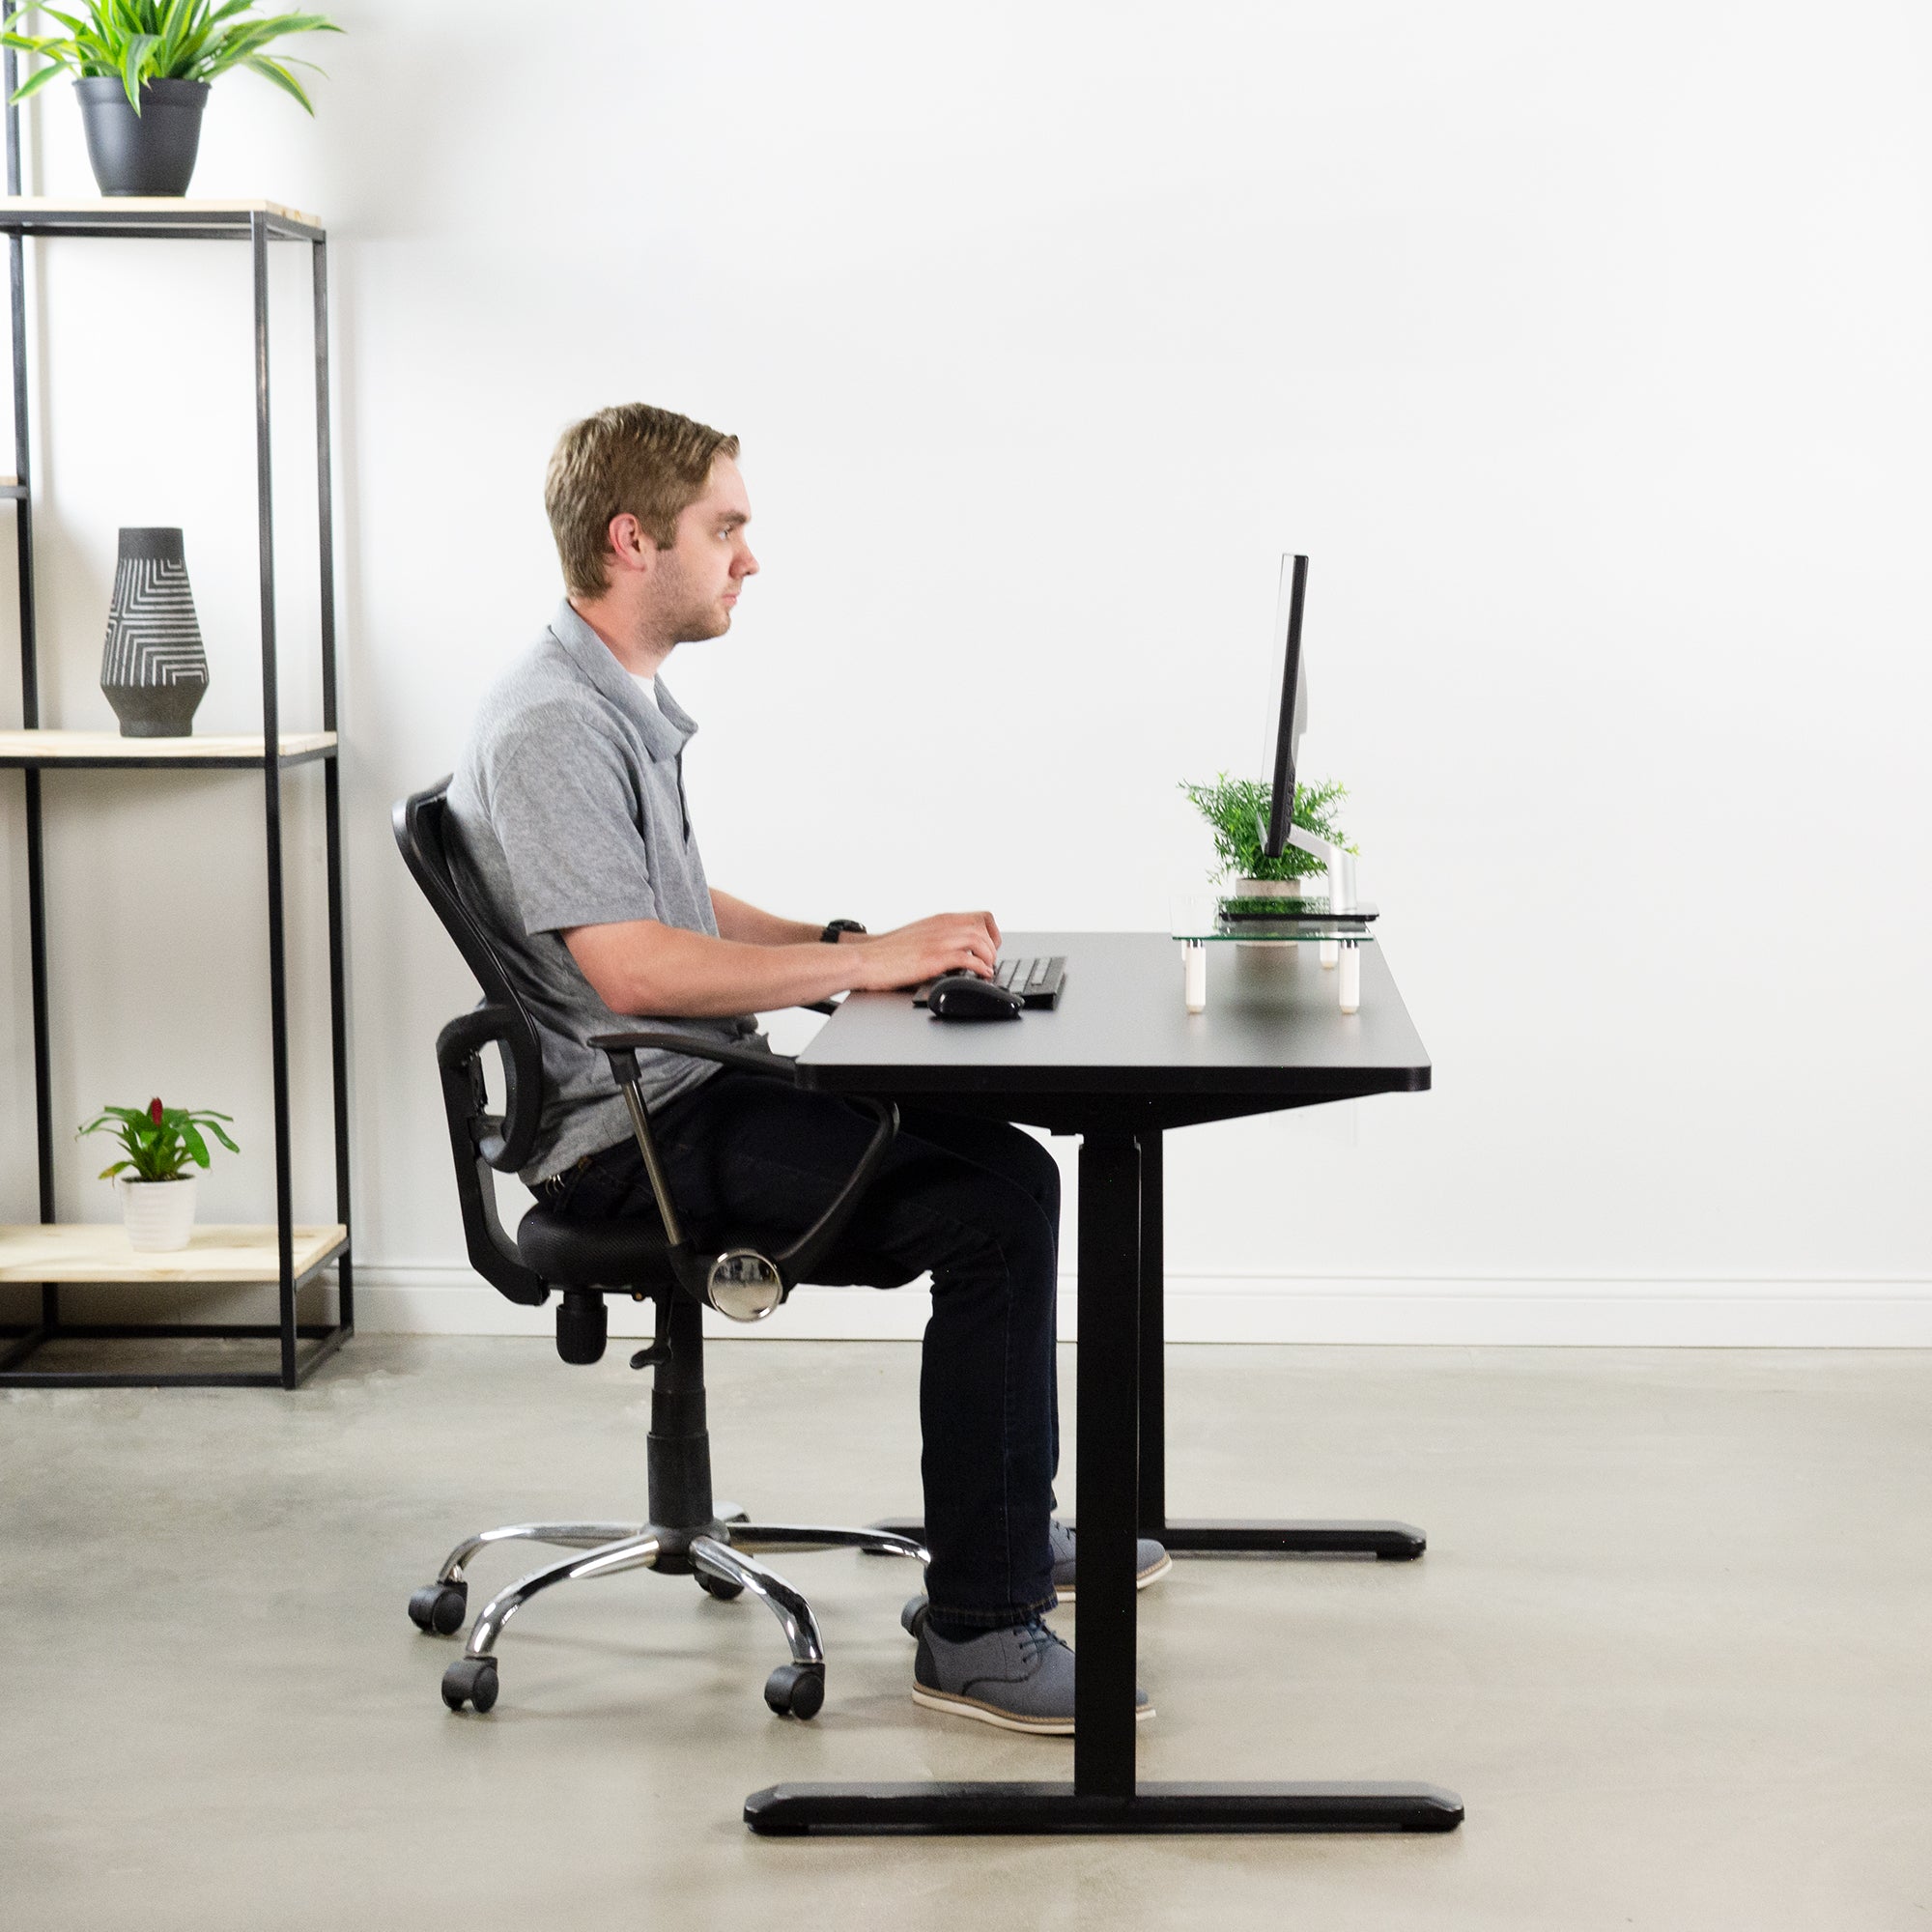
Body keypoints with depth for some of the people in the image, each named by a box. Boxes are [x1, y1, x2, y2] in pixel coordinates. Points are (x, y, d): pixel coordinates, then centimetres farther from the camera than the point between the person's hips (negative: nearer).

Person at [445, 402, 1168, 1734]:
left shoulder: (628, 705, 16)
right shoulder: (552, 727, -18)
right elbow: (629, 967, -29)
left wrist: (841, 945, 9)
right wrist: (863, 962, -24)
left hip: (695, 1092, 11)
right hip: (633, 1135, -11)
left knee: (1002, 1165, 16)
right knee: (997, 1201, -22)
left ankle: (1011, 1530, 27)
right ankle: (975, 1625, -19)